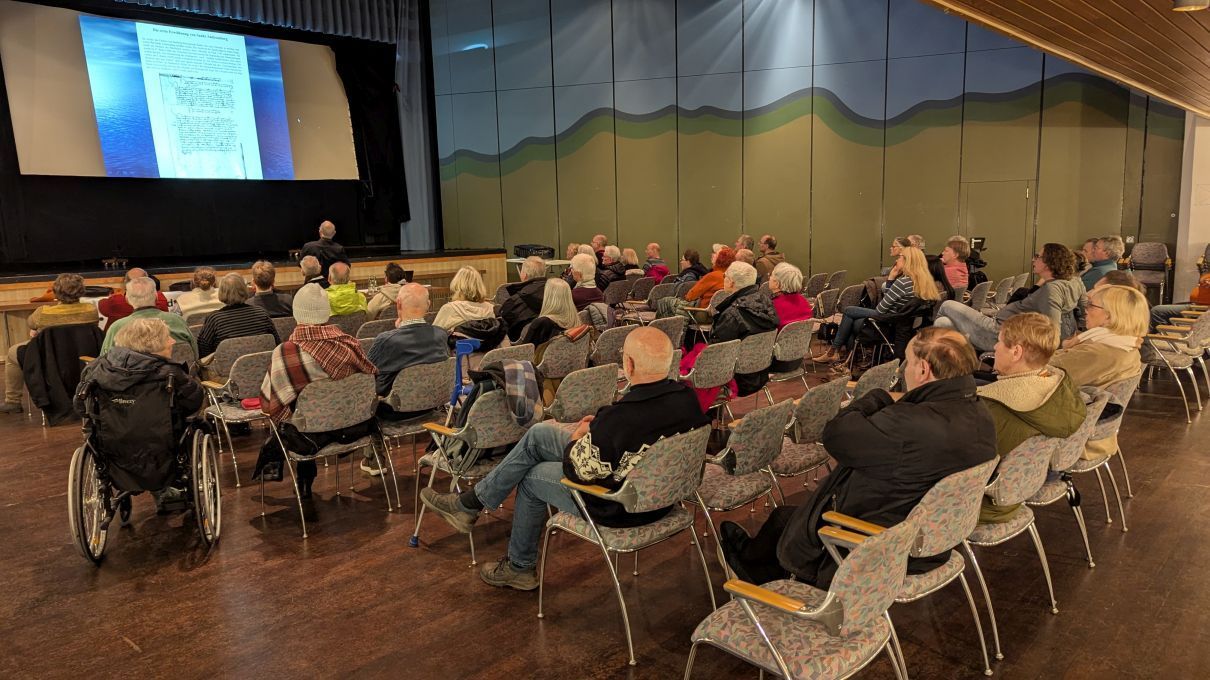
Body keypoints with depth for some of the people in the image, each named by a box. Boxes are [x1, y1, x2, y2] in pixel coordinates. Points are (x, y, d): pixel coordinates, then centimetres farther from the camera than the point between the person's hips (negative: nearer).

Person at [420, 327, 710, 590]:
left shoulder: (618, 417, -34)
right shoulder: (688, 398, -12)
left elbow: (578, 470, -20)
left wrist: (578, 436, 1)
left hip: (617, 511, -8)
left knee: (532, 477, 17)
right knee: (539, 433, 10)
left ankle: (520, 568, 38)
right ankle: (471, 502, 25)